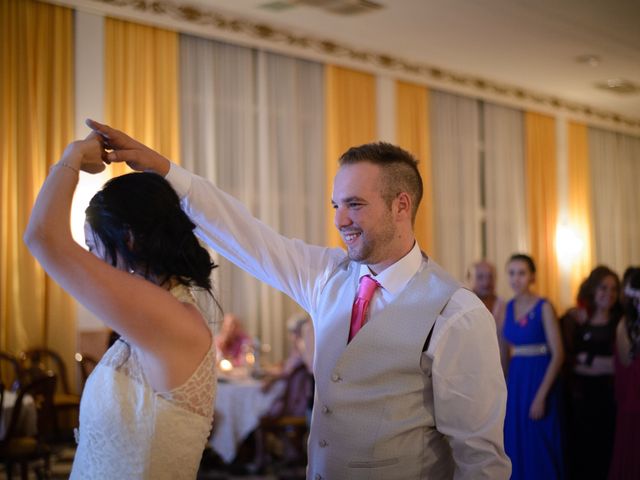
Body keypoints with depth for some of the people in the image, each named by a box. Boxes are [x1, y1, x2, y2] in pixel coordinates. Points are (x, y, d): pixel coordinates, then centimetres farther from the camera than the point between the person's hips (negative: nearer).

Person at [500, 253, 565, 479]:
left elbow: (557, 354, -13)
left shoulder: (544, 307, -10)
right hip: (514, 380, 5)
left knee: (539, 447, 1)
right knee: (515, 445, 10)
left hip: (539, 379, -5)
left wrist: (541, 395, -18)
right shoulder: (508, 307, 6)